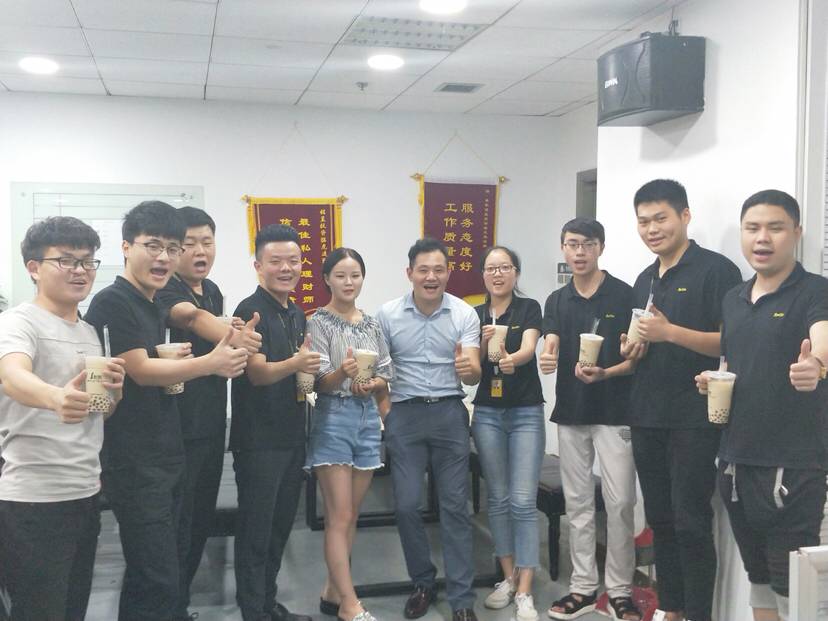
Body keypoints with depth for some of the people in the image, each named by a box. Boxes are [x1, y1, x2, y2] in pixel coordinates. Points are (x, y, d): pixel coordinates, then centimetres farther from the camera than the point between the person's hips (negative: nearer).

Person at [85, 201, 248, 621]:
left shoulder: (154, 306, 15)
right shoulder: (111, 302, -12)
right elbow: (140, 370, -16)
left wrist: (177, 365, 0)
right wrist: (210, 363, -18)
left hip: (166, 457, 9)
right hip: (134, 463, -9)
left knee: (147, 578, 17)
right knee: (159, 584, -8)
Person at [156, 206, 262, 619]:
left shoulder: (214, 291, 11)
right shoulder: (166, 290, -14)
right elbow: (193, 318, -34)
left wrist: (239, 339, -2)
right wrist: (233, 336, -55)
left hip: (212, 422, 8)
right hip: (178, 426, -8)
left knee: (202, 518, 16)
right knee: (177, 524, -1)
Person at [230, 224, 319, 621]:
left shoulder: (297, 315, 12)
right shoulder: (251, 311, -12)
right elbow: (258, 373, -20)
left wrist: (309, 373, 3)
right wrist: (294, 364, -35)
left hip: (292, 437, 8)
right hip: (258, 441, -8)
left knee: (281, 526, 16)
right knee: (256, 530, 0)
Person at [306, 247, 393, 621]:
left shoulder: (371, 324, 10)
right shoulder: (319, 322, -6)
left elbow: (387, 377, 12)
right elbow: (319, 382, -13)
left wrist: (371, 383, -10)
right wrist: (342, 372, -34)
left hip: (367, 418, 6)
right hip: (334, 418, -6)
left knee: (349, 515, 11)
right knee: (340, 517, -4)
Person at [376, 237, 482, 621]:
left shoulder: (464, 314, -3)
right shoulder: (387, 314, 0)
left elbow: (473, 376, -9)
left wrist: (468, 369, -31)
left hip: (449, 414, -1)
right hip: (404, 415, 1)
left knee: (454, 505, 3)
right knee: (406, 505, 3)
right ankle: (423, 584, 23)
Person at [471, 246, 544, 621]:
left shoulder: (528, 309, -2)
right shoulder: (474, 316, 8)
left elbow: (528, 348, -18)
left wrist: (511, 359, -41)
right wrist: (484, 342, -18)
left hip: (526, 413, -3)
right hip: (487, 413, 4)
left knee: (523, 501, -7)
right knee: (498, 498, 10)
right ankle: (508, 578, 23)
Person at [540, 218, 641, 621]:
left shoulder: (624, 295, -4)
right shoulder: (557, 301, 9)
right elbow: (550, 347, -5)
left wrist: (604, 373, -21)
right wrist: (547, 358, -29)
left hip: (614, 413, -4)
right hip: (571, 412, 4)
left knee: (619, 502, -2)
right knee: (577, 503, 10)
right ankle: (583, 588, 20)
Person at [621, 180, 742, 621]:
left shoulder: (716, 270, -7)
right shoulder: (644, 281, 16)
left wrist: (670, 332, -24)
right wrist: (631, 349, 3)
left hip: (694, 418, -7)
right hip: (646, 416, 7)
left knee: (691, 523, -2)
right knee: (659, 519, 13)